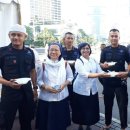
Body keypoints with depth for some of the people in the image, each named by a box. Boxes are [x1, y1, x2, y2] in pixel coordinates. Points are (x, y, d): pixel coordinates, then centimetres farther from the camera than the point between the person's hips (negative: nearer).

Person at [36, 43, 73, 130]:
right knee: (46, 123, 7)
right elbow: (39, 80, -2)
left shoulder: (65, 64, 1)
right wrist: (46, 87, -18)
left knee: (61, 123, 12)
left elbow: (70, 77, 8)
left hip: (61, 97, 2)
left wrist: (64, 84, -10)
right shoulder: (44, 64, -4)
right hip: (46, 98, -1)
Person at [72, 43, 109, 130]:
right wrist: (99, 74, -32)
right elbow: (85, 74, -23)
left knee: (91, 109, 12)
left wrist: (107, 73, -22)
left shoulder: (94, 61, 6)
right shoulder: (78, 61, -11)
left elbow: (100, 72, -2)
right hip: (81, 90, -4)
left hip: (92, 90, 4)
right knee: (81, 110, 8)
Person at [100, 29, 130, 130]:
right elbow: (101, 64, 8)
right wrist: (104, 65, -15)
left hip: (120, 81, -2)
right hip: (108, 81, 2)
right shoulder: (105, 50, 4)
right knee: (108, 104, 14)